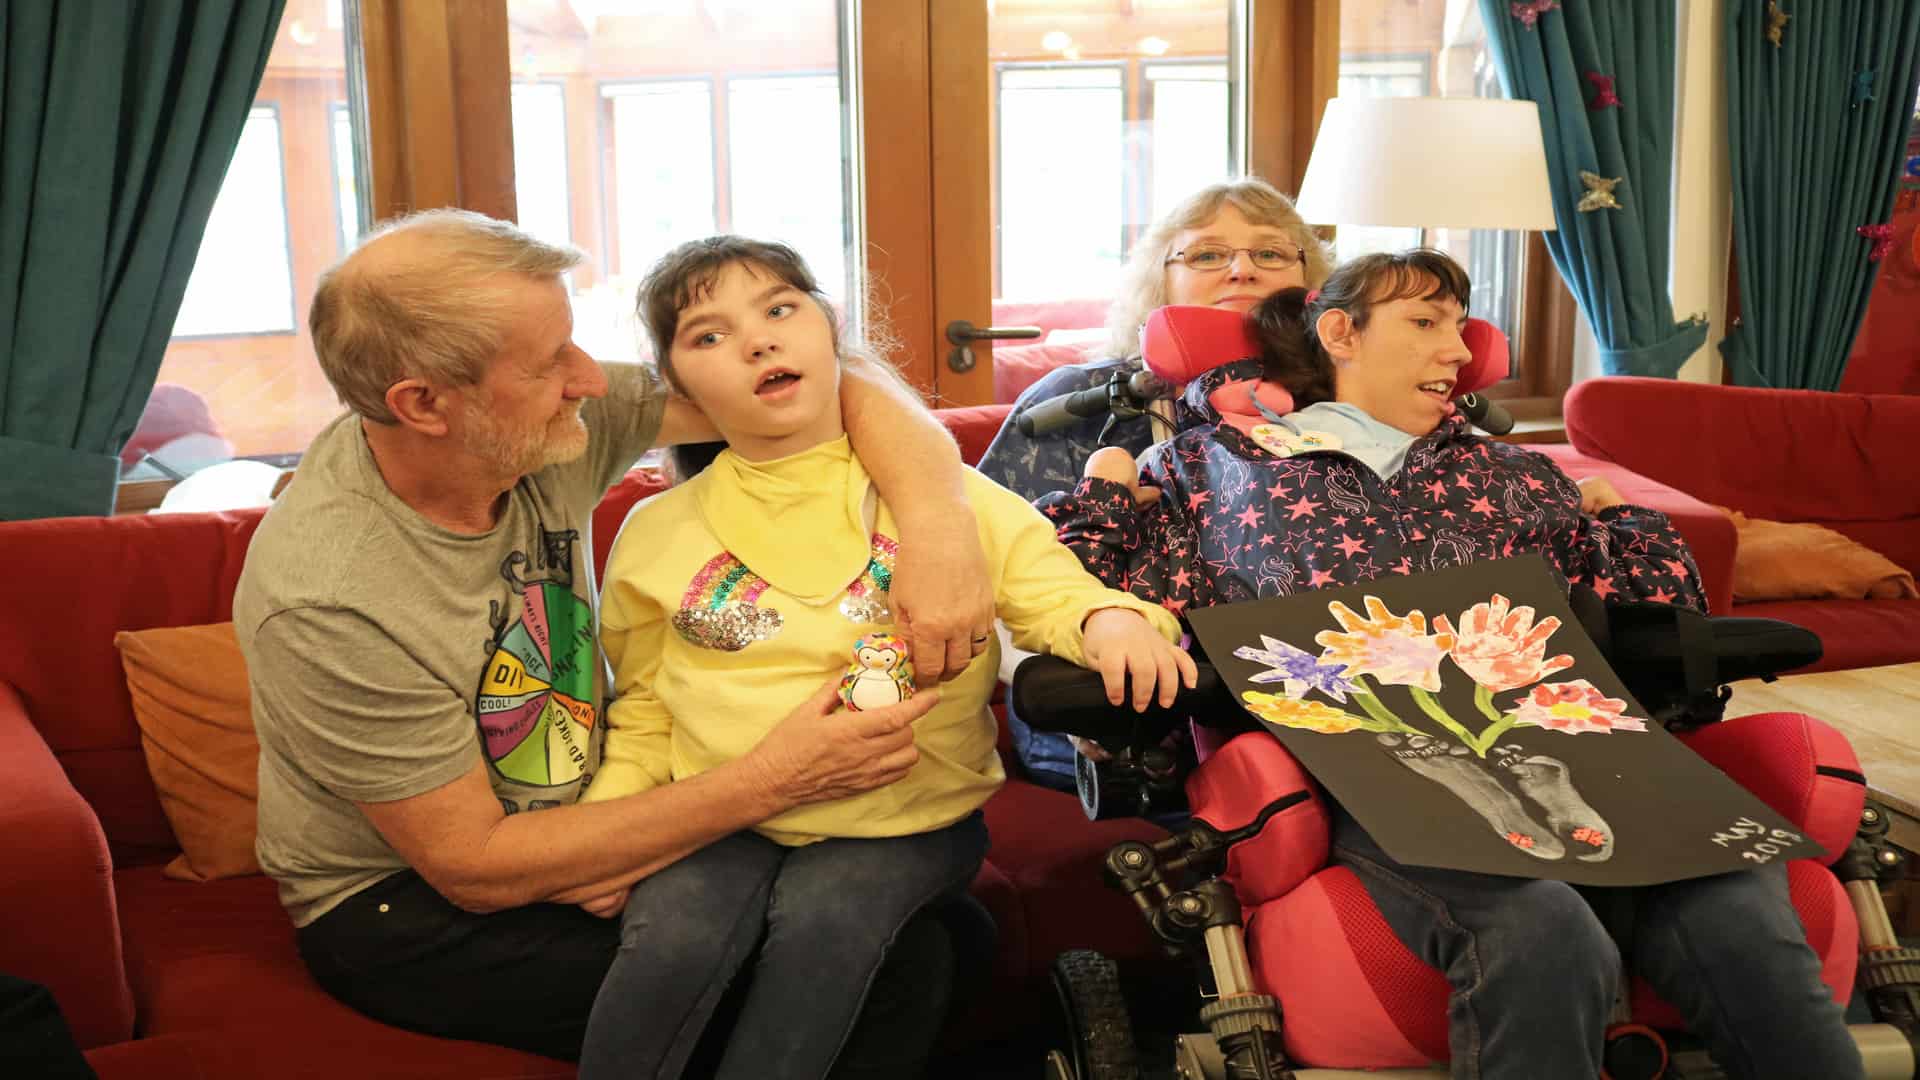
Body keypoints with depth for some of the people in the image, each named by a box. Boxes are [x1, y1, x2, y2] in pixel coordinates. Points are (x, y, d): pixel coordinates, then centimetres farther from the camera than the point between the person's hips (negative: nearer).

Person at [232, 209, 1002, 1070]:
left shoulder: (559, 422, -13)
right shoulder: (325, 600, -28)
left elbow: (844, 387, -10)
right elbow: (474, 868, -23)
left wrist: (940, 526, -31)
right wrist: (768, 783, -27)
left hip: (589, 818, 6)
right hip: (405, 904, -5)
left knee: (921, 942, -12)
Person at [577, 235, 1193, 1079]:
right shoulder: (658, 533, 8)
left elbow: (1049, 591, 0)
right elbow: (643, 715, 16)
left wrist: (1110, 620, -23)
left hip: (908, 818, -1)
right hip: (721, 824, 1)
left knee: (825, 915, -29)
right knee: (673, 932, -25)